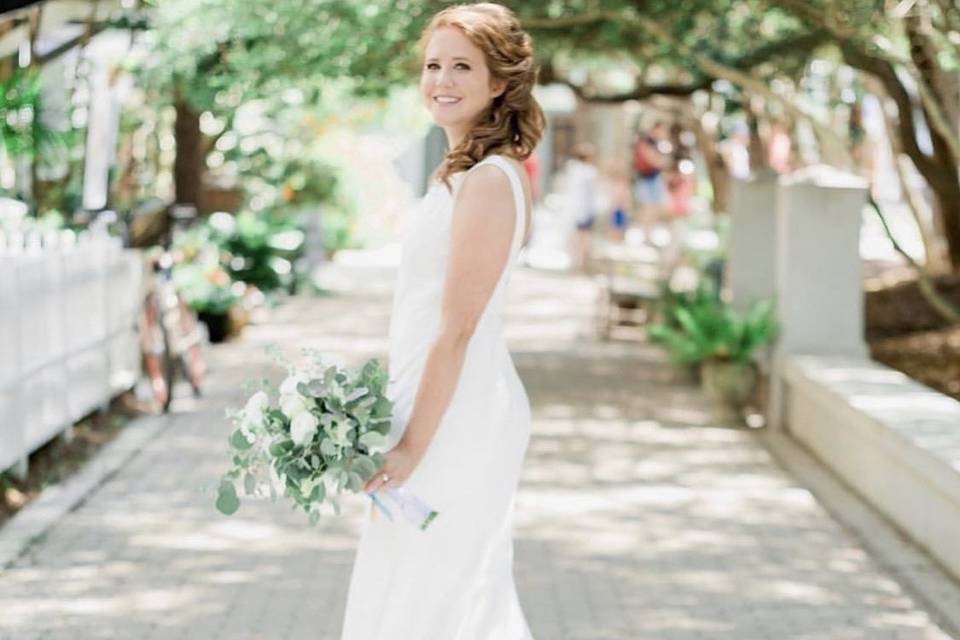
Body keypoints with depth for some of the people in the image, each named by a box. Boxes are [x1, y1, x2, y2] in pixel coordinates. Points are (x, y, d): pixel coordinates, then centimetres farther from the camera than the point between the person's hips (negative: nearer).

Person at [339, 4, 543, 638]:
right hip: (449, 410, 10)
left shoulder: (487, 181, -18)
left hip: (456, 417, -10)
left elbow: (456, 330, -20)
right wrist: (406, 432, 19)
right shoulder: (463, 173, 12)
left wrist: (414, 445, -19)